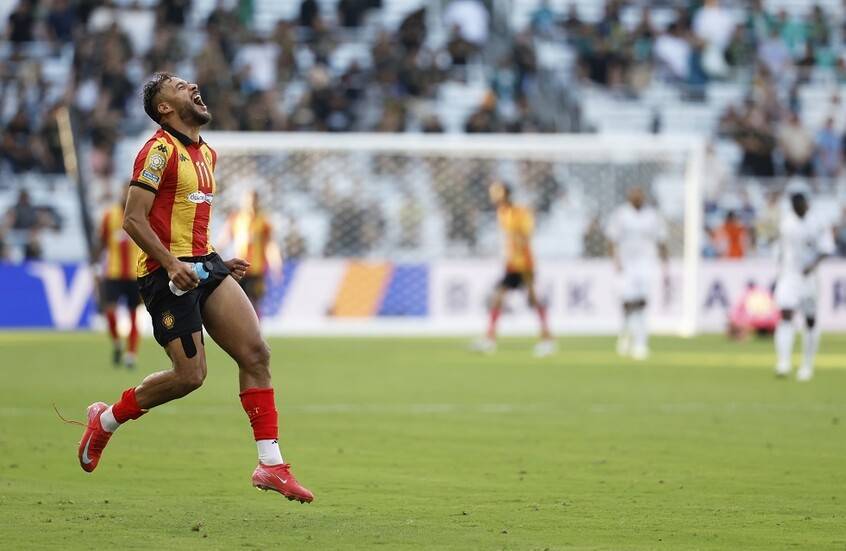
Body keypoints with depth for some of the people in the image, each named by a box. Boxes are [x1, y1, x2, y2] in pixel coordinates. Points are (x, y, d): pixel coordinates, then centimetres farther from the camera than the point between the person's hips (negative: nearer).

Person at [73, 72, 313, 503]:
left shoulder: (207, 154, 18)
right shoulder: (160, 150, -10)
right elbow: (133, 219, -15)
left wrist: (218, 264, 17)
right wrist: (171, 263, -24)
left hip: (203, 263, 8)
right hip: (166, 273, -8)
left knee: (255, 353, -6)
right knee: (190, 375, -11)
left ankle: (270, 464, -6)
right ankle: (106, 419, 13)